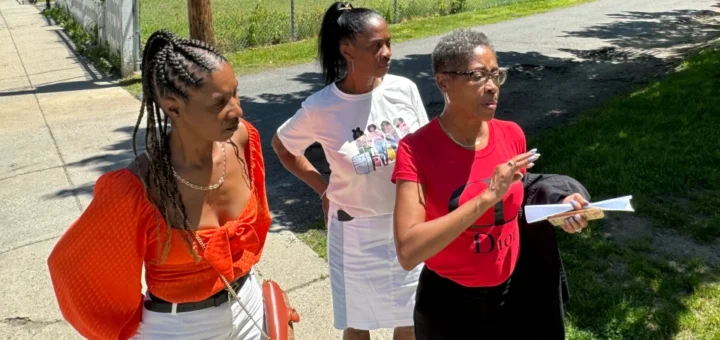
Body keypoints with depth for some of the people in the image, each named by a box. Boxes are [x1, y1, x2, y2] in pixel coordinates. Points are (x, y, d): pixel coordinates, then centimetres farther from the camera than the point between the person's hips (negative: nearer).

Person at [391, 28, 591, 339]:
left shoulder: (512, 135, -5)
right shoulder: (416, 150, -20)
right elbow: (408, 252, -30)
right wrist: (487, 196, -32)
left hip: (512, 294, 4)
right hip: (447, 305, -4)